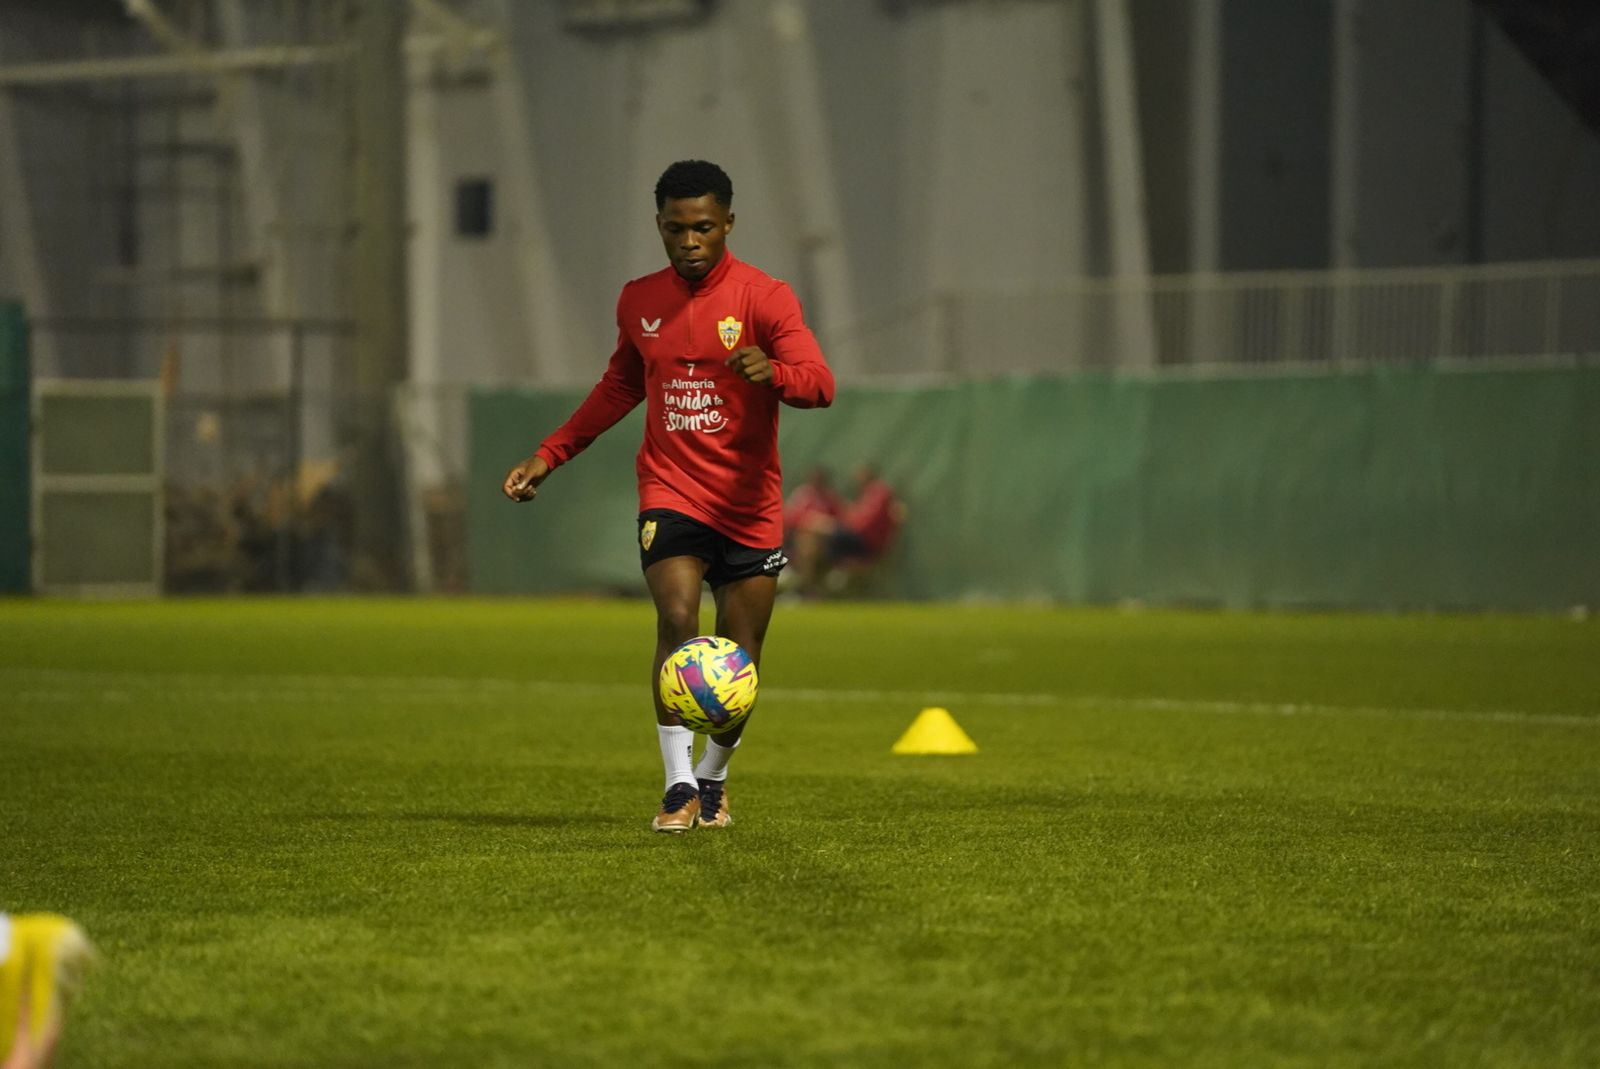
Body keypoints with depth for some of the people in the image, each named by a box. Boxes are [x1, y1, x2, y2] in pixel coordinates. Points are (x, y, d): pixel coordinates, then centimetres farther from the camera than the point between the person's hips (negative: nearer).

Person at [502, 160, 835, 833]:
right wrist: (550, 454, 19)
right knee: (677, 622, -23)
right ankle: (678, 786, -19)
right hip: (670, 493, 1)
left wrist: (773, 372, -41)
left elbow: (820, 385, -19)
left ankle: (712, 779, 29)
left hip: (750, 508, -1)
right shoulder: (639, 302, 6)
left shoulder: (763, 297, -7)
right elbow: (620, 387, 24)